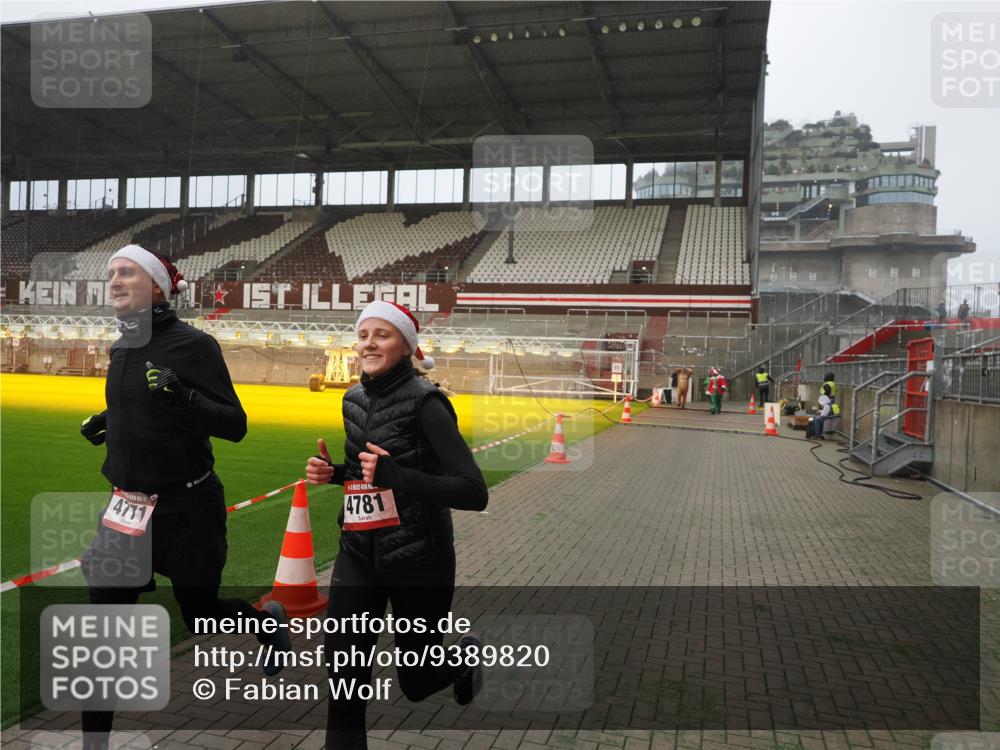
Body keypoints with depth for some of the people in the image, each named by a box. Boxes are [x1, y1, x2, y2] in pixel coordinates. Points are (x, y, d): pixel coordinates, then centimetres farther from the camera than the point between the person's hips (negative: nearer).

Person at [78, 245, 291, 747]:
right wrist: (107, 420, 9)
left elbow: (234, 426, -17)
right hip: (128, 503, 6)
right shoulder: (122, 349, 6)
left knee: (201, 614, 12)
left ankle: (267, 618, 45)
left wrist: (185, 396, -32)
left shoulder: (192, 344, -15)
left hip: (187, 507, -6)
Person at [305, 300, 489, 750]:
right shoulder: (354, 400, 4)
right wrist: (332, 473, 0)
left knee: (416, 684, 12)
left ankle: (464, 657, 44)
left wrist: (394, 474, -30)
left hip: (418, 560, -5)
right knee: (344, 670, -7)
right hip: (358, 554, 5)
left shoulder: (424, 402, -17)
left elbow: (475, 493, -23)